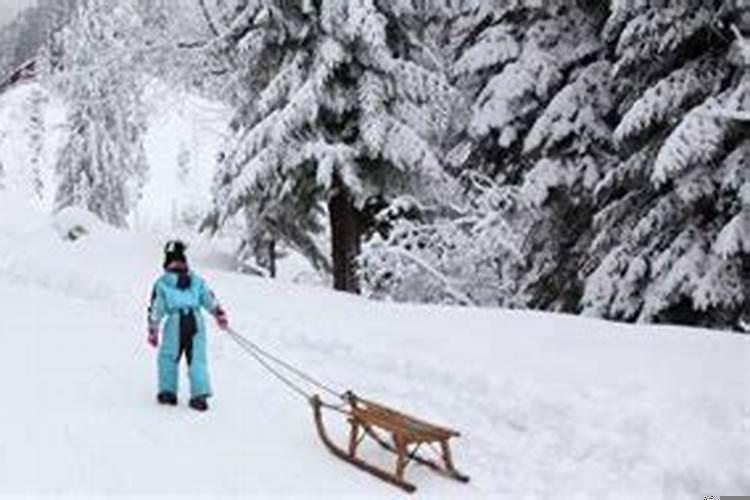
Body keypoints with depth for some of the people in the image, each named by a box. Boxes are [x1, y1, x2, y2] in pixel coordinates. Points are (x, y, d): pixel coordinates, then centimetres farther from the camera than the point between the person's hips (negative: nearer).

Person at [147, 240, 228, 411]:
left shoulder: (162, 283, 12)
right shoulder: (197, 281, 18)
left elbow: (155, 310, 10)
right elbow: (211, 301, 14)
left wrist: (153, 332, 12)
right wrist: (221, 316, 21)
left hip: (175, 322, -2)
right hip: (196, 322, 2)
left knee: (168, 357, 16)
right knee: (197, 359, 6)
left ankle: (168, 392, 17)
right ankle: (200, 394, -4)